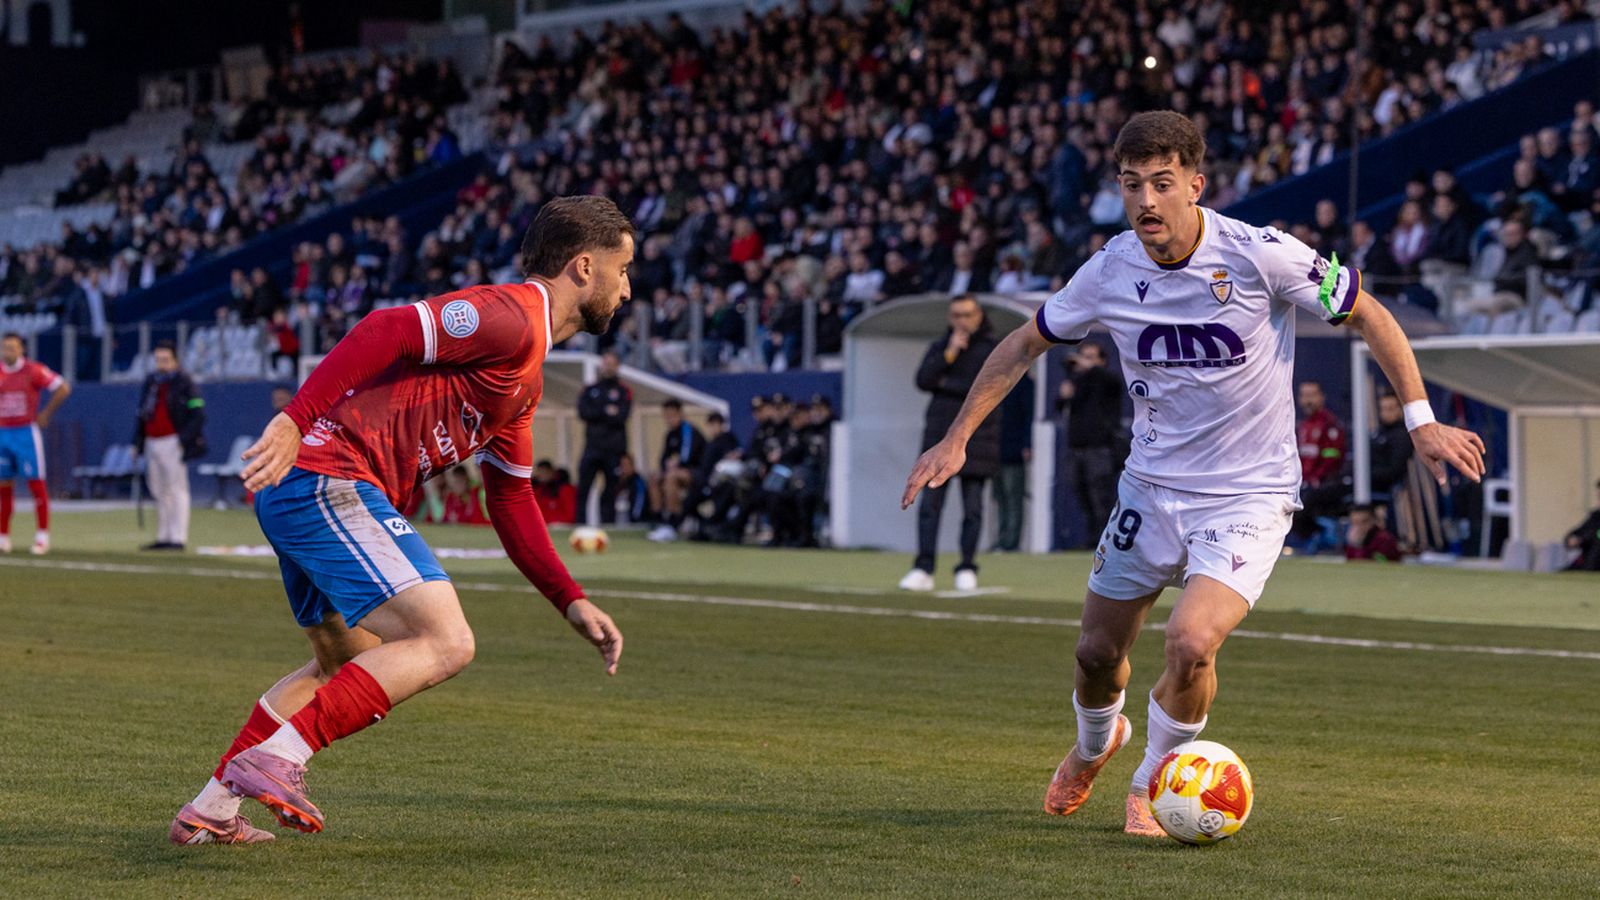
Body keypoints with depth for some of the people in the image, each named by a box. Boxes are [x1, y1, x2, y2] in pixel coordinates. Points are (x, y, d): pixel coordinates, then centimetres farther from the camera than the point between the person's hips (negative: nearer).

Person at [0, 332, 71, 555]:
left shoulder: (33, 371, -7)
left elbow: (63, 388, -9)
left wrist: (45, 414, -7)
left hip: (26, 433, -4)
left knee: (36, 484, -4)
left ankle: (42, 535, 0)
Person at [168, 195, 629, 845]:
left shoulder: (525, 376, 23)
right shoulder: (509, 318, -10)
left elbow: (512, 503, 27)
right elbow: (384, 331, -22)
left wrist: (573, 602, 21)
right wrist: (296, 420, -30)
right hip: (330, 481, -11)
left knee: (347, 664, 26)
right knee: (445, 644, -17)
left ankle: (209, 810, 29)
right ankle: (277, 758, -21)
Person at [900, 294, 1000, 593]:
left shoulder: (993, 349, 4)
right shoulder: (939, 347, 14)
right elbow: (923, 380, 0)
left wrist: (946, 384, -4)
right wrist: (950, 353, -8)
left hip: (976, 433, -3)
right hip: (940, 433, 3)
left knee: (973, 506, -2)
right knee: (930, 502, -5)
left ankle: (967, 569, 5)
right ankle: (923, 570, -5)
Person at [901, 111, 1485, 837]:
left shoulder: (1262, 257, -18)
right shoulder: (1110, 272, -7)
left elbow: (1367, 316, -5)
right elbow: (1024, 345, 10)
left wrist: (1421, 421, -9)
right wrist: (956, 438, 5)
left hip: (1249, 497, -4)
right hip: (1150, 488, 4)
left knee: (1190, 643, -24)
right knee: (1097, 652, 11)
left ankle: (1153, 783, 5)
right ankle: (1095, 744, 49)